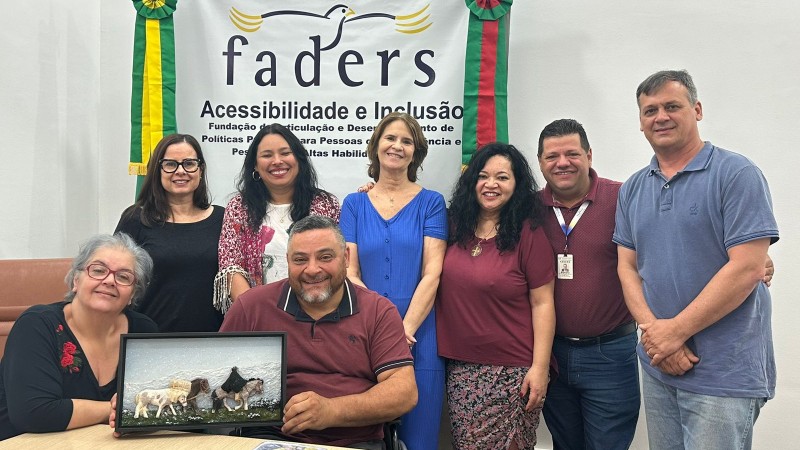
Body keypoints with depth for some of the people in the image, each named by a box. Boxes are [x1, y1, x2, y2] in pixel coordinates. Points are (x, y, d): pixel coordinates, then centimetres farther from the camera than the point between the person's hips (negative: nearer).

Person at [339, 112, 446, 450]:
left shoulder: (430, 203, 3)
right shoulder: (354, 203, 8)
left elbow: (432, 274, -5)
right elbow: (349, 272, 1)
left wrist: (405, 329, -16)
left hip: (418, 338, -1)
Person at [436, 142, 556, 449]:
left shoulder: (528, 234, -6)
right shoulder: (455, 227, 6)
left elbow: (542, 303, -6)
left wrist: (540, 367, -11)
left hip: (512, 371, -4)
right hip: (460, 367, 4)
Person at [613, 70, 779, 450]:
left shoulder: (737, 174, -8)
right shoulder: (632, 190, 9)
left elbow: (747, 268, -16)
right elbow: (628, 267, 7)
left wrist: (675, 331, -15)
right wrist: (652, 329, -10)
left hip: (724, 374, -5)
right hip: (656, 366, 5)